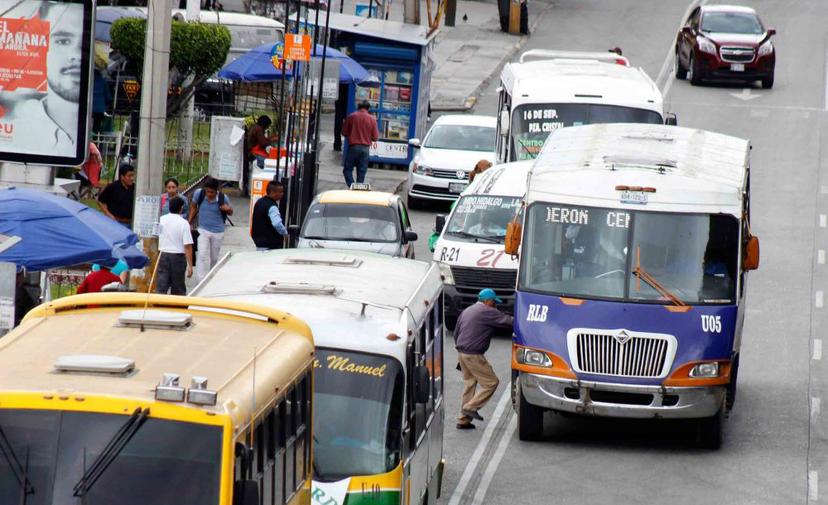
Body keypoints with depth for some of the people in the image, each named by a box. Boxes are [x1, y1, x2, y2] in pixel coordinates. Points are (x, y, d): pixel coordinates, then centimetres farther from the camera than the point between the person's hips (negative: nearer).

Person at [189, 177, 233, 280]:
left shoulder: (223, 198, -13)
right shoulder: (199, 194, -11)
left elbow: (230, 213, 3)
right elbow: (193, 206, 9)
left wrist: (228, 209, -22)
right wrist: (190, 222, 9)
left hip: (218, 232, 1)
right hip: (203, 230, -1)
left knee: (214, 258, 14)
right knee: (202, 255, -17)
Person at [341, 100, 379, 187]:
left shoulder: (351, 117, -4)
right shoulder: (372, 119, -3)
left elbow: (344, 132, 3)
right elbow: (375, 137, -1)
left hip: (353, 147, -1)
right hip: (365, 148, 1)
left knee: (347, 169, 5)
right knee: (361, 172, 8)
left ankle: (351, 187, -13)